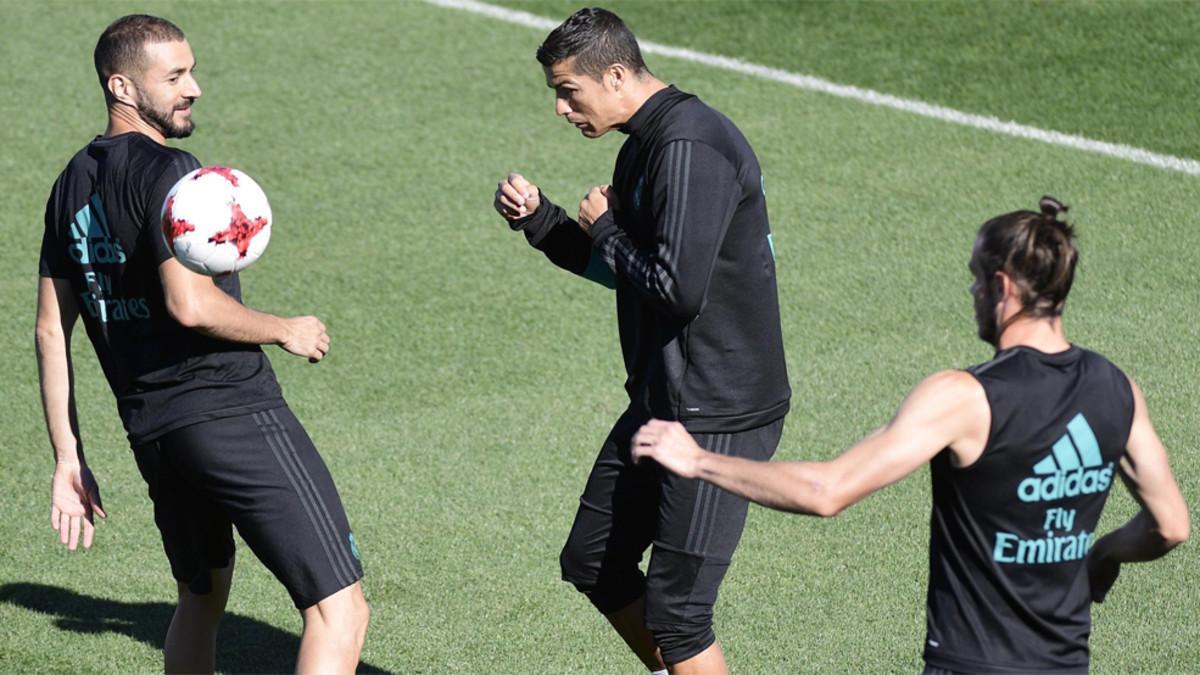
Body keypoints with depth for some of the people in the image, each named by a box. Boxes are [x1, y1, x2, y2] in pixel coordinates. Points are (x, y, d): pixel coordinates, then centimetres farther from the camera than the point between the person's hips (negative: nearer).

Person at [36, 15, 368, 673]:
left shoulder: (73, 183, 14)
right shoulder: (166, 170, -11)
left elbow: (51, 329, 15)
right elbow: (192, 305, -21)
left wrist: (68, 458, 17)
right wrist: (286, 332, -5)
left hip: (150, 431, 9)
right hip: (235, 414, -9)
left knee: (200, 601, 27)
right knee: (339, 610, -9)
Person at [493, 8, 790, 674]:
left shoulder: (691, 148, -21)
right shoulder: (645, 144, 11)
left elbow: (678, 289, -28)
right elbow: (624, 269, 22)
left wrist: (603, 228, -12)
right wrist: (537, 216, 7)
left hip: (719, 414, -11)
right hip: (662, 401, 11)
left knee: (674, 608, -8)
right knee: (591, 559, 20)